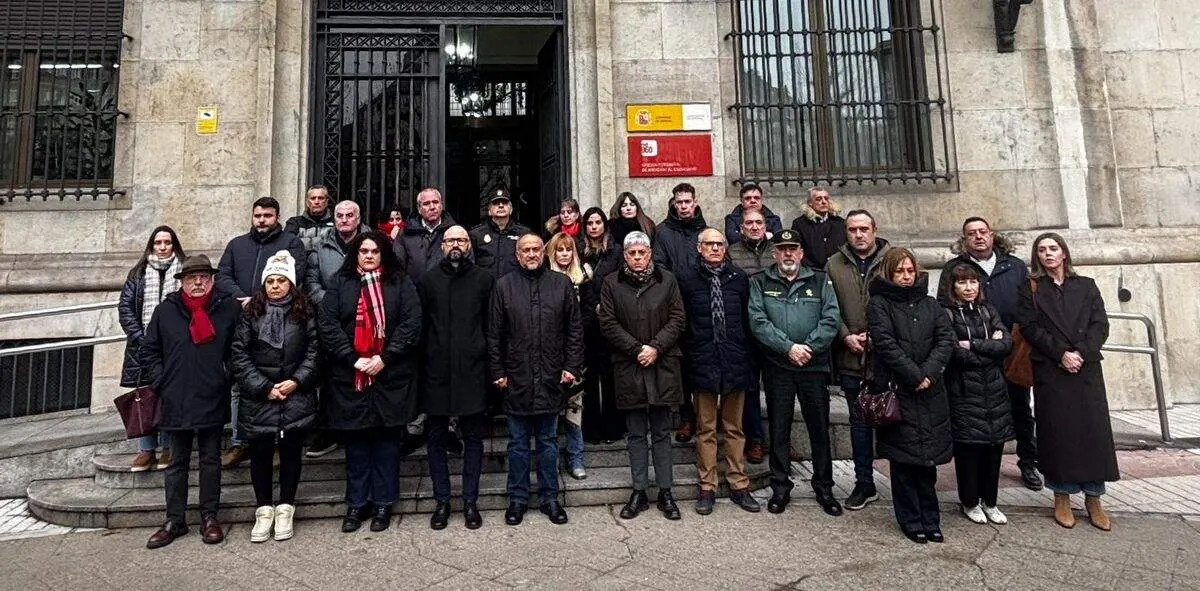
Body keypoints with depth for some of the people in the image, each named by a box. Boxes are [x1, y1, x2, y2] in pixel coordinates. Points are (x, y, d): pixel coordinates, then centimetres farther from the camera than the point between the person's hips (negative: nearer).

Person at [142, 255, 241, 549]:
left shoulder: (229, 308, 0)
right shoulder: (166, 310, 2)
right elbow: (149, 350, 10)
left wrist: (227, 377, -1)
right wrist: (160, 381, 2)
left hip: (213, 401, -1)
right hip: (175, 402, 1)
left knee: (211, 460, 9)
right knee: (177, 462, 12)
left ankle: (209, 517, 20)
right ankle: (174, 521, 22)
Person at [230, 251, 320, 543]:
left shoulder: (305, 312, 2)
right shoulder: (251, 313, 1)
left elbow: (313, 351, 1)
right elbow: (239, 355, -3)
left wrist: (297, 381, -11)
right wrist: (264, 387, -9)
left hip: (296, 396, 0)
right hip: (258, 398, 0)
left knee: (291, 453, 7)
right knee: (260, 454, 8)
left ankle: (285, 509, 21)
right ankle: (264, 510, 23)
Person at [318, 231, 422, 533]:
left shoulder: (400, 283, 5)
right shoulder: (341, 284, 8)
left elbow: (411, 323, -4)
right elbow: (328, 325, -2)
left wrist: (385, 358, -12)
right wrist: (353, 359, -12)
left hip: (391, 375, -1)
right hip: (350, 375, 1)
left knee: (387, 440, 6)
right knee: (356, 441, 9)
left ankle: (383, 503, 19)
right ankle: (356, 503, 22)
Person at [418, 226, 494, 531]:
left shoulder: (484, 279, 4)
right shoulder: (429, 280, 7)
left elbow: (492, 324, 1)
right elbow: (420, 325, 6)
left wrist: (493, 366, -4)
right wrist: (420, 364, -1)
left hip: (472, 371, -1)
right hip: (436, 371, 1)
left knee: (473, 437, 7)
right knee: (437, 438, 9)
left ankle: (470, 501, 20)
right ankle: (442, 500, 22)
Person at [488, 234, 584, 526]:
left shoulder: (562, 284, 4)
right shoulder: (504, 286, 2)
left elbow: (575, 329, 4)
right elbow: (494, 334, 3)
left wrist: (572, 367, -2)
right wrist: (497, 372, -1)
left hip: (551, 379, 1)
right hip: (516, 379, 0)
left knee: (548, 441, 12)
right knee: (518, 443, 11)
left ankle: (549, 497, 25)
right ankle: (518, 498, 25)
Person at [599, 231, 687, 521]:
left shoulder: (667, 280, 5)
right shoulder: (611, 283, 4)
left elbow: (678, 319, 1)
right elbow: (608, 323, -2)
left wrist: (656, 347, -11)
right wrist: (636, 349, -11)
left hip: (663, 366, 0)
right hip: (629, 367, 0)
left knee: (662, 432, 8)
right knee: (636, 434, 9)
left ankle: (666, 492, 18)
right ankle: (639, 492, 19)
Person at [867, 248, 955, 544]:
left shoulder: (930, 304, 15)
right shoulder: (879, 304, 1)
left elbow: (946, 340, 3)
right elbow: (886, 344, -10)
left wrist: (928, 373, -12)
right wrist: (914, 376, -14)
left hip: (930, 392, 4)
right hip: (897, 391, -4)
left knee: (928, 456, 8)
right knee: (903, 458, 2)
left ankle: (930, 519, 18)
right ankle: (911, 521, 13)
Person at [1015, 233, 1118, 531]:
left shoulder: (1086, 286, 13)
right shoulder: (1030, 290, 7)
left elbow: (1100, 325, 4)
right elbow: (1030, 328, -3)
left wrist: (1080, 352, -11)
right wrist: (1061, 353, -14)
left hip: (1087, 368, 2)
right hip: (1050, 371, -2)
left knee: (1094, 429, 0)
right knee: (1057, 431, -1)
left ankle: (1093, 499, 11)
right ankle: (1062, 498, 9)